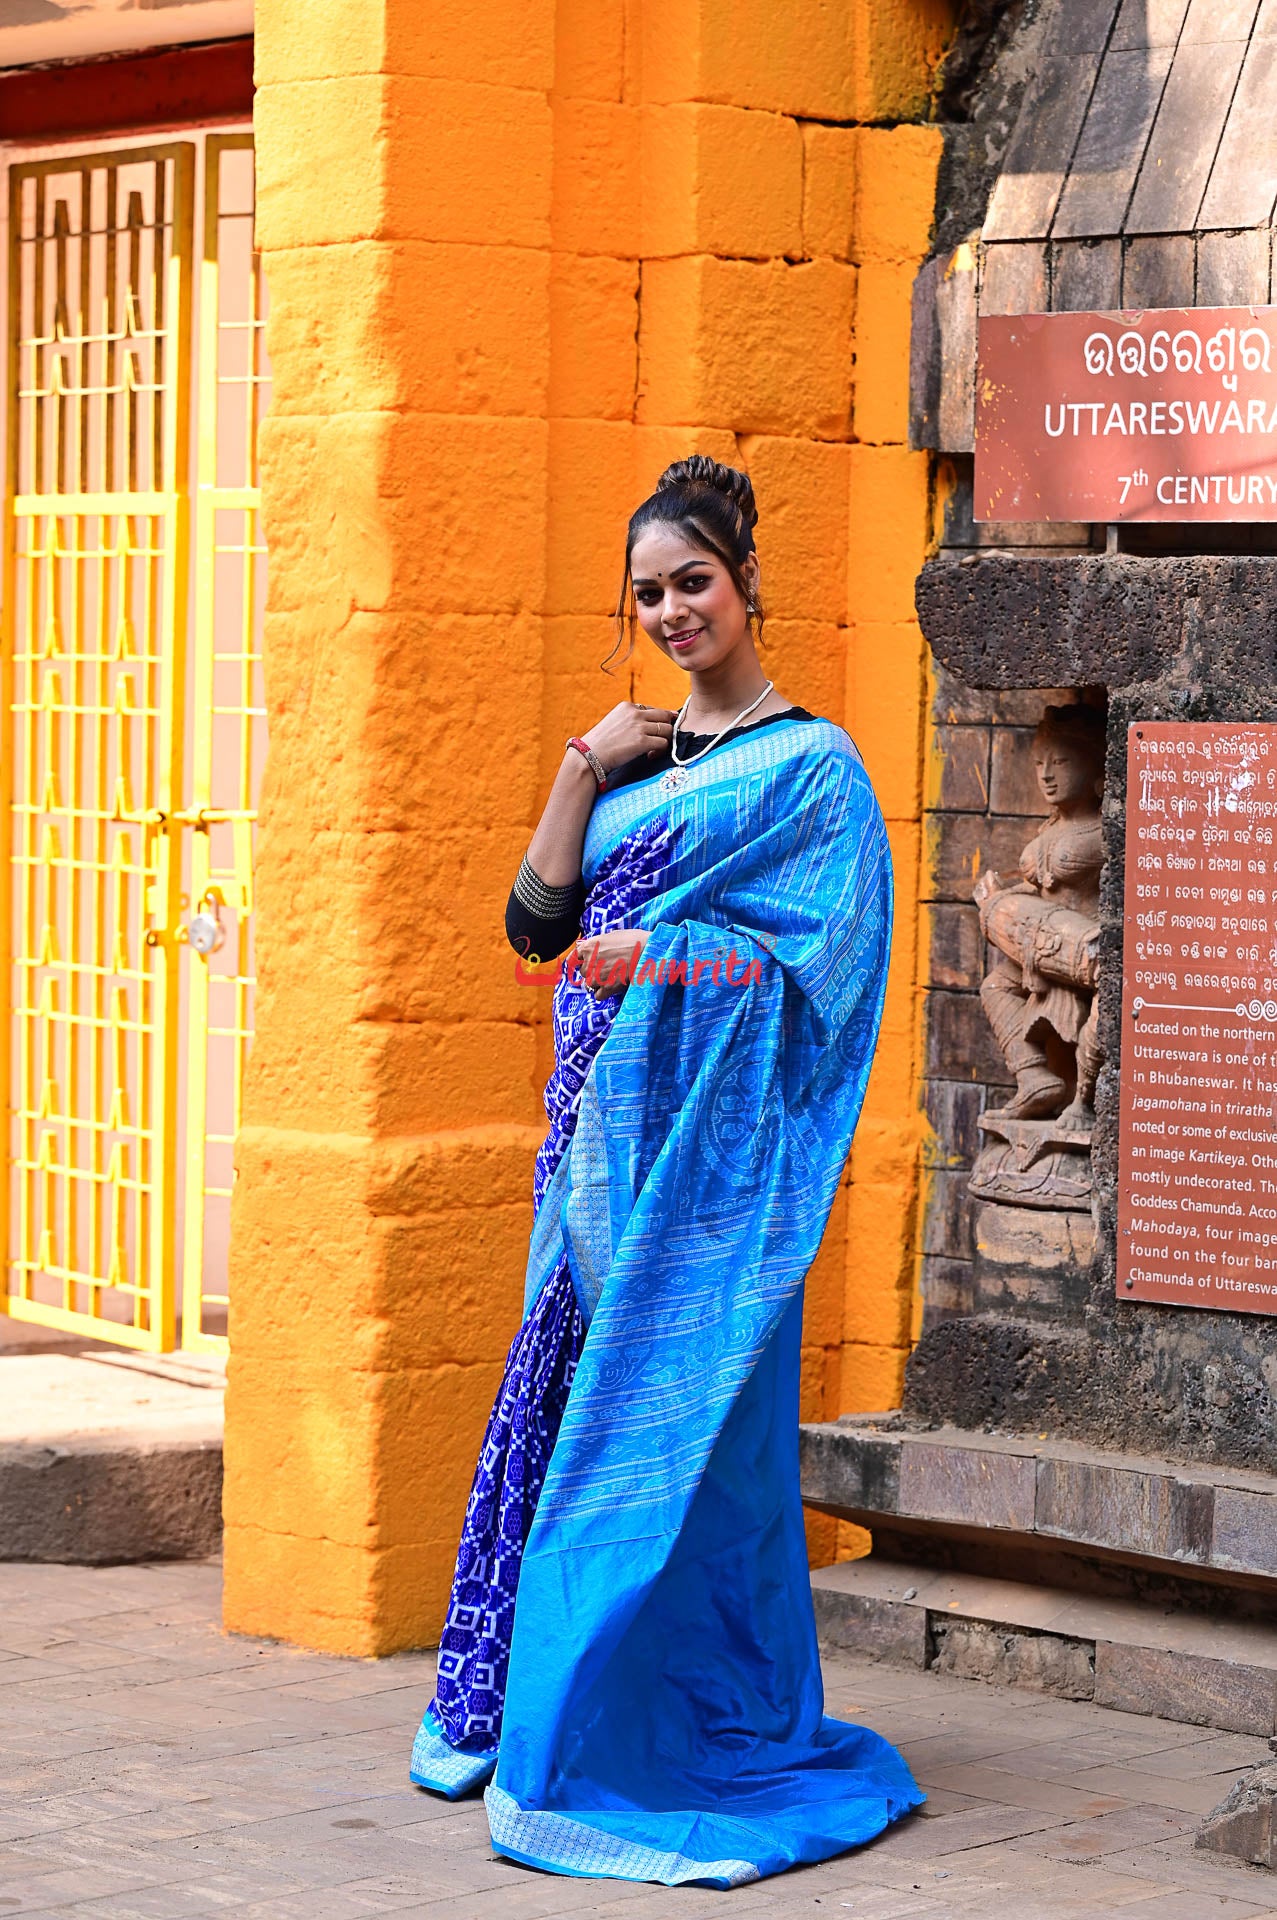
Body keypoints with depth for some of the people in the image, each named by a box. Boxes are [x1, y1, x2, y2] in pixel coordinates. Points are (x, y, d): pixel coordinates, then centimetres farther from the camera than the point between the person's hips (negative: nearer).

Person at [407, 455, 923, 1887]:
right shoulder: (630, 753, 16)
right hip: (603, 1120, 6)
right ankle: (505, 1704, 15)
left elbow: (816, 962, -10)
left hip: (709, 1126, -6)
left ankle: (679, 1732, 3)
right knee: (561, 1389, 6)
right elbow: (536, 923, 8)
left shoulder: (810, 766, -2)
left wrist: (656, 952, -16)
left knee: (672, 1416, -5)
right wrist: (581, 770, -1)